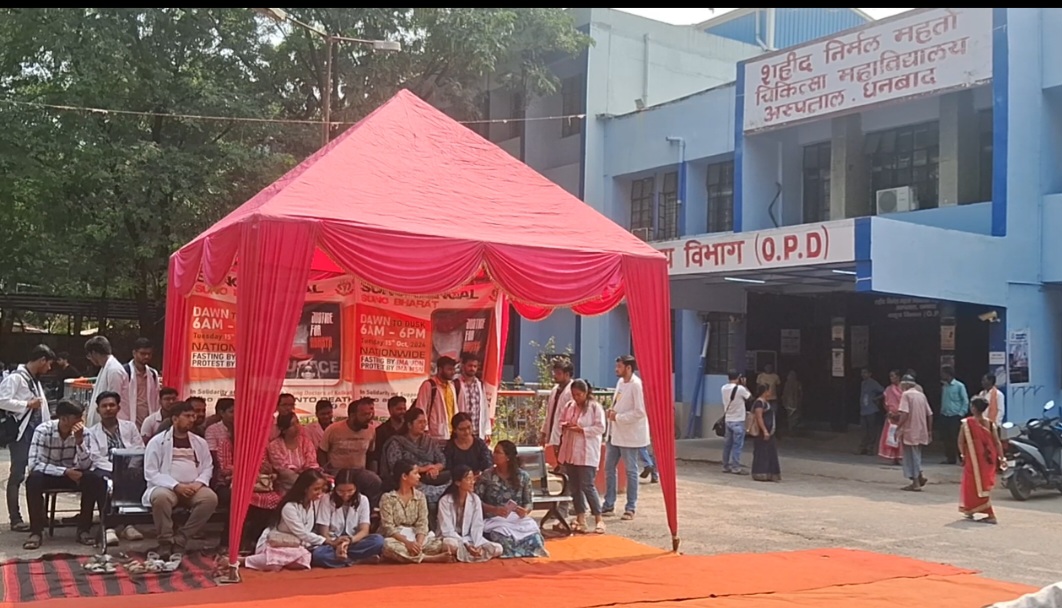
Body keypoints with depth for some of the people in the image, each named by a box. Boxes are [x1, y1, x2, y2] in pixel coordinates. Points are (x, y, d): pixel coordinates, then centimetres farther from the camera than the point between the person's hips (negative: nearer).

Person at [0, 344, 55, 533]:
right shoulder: (15, 378, -10)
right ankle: (15, 519, 0)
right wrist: (28, 404, -15)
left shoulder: (36, 380, 18)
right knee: (18, 475, -4)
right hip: (21, 432, -9)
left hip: (37, 432, 9)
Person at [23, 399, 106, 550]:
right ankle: (36, 531, -22)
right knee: (33, 480, -36)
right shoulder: (43, 430, -21)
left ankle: (84, 529, -15)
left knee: (93, 479, -28)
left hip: (72, 474, 2)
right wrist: (65, 471, -35)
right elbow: (34, 464, -28)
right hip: (47, 474, -2)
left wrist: (80, 441, -32)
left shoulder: (82, 432, -13)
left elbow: (86, 466, -18)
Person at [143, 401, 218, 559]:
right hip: (166, 487, -3)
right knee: (161, 497, -39)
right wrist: (176, 486, -18)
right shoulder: (157, 441, 1)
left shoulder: (200, 442, 15)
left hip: (193, 488, 3)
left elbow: (207, 468, 13)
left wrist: (198, 483, -10)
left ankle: (180, 539, -19)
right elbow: (151, 473, -6)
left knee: (210, 497, -28)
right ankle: (166, 541, -20)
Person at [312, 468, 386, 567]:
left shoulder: (362, 500, 0)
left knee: (378, 540, -27)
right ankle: (359, 560, -26)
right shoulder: (326, 499, -6)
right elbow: (323, 533, -10)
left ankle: (341, 557, -23)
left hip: (353, 543, 2)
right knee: (318, 554, -38)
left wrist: (349, 540, -30)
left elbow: (364, 531, -8)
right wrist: (336, 545, -32)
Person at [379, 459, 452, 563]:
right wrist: (407, 542, -27)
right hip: (395, 539, -3)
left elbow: (422, 524, -2)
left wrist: (418, 543, -22)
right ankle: (432, 558, -36)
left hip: (415, 538, 3)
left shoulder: (420, 496, 7)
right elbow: (388, 527, -12)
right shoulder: (387, 498, -4)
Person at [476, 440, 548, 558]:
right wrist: (494, 509, -18)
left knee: (534, 539, -32)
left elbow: (529, 502, 9)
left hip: (518, 519, 1)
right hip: (494, 519, -1)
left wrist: (525, 511, -16)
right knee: (503, 538, -38)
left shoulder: (523, 476, 6)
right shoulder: (486, 476, 1)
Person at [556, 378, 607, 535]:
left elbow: (600, 428, -12)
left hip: (586, 454, -6)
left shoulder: (595, 407, -7)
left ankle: (599, 519, 0)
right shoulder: (569, 406, 11)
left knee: (587, 486, -9)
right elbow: (561, 422, 17)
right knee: (574, 486, 8)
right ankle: (580, 519, 17)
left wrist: (581, 429, -20)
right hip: (569, 452, 6)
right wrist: (565, 426, -6)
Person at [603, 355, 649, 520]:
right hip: (614, 433, 8)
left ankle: (630, 508, 12)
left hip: (629, 435, -8)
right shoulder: (620, 382, 9)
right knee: (609, 468, 12)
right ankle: (609, 504, 23)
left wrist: (618, 417, -18)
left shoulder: (637, 385, -17)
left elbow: (640, 412, -22)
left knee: (631, 471, 3)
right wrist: (612, 412, 1)